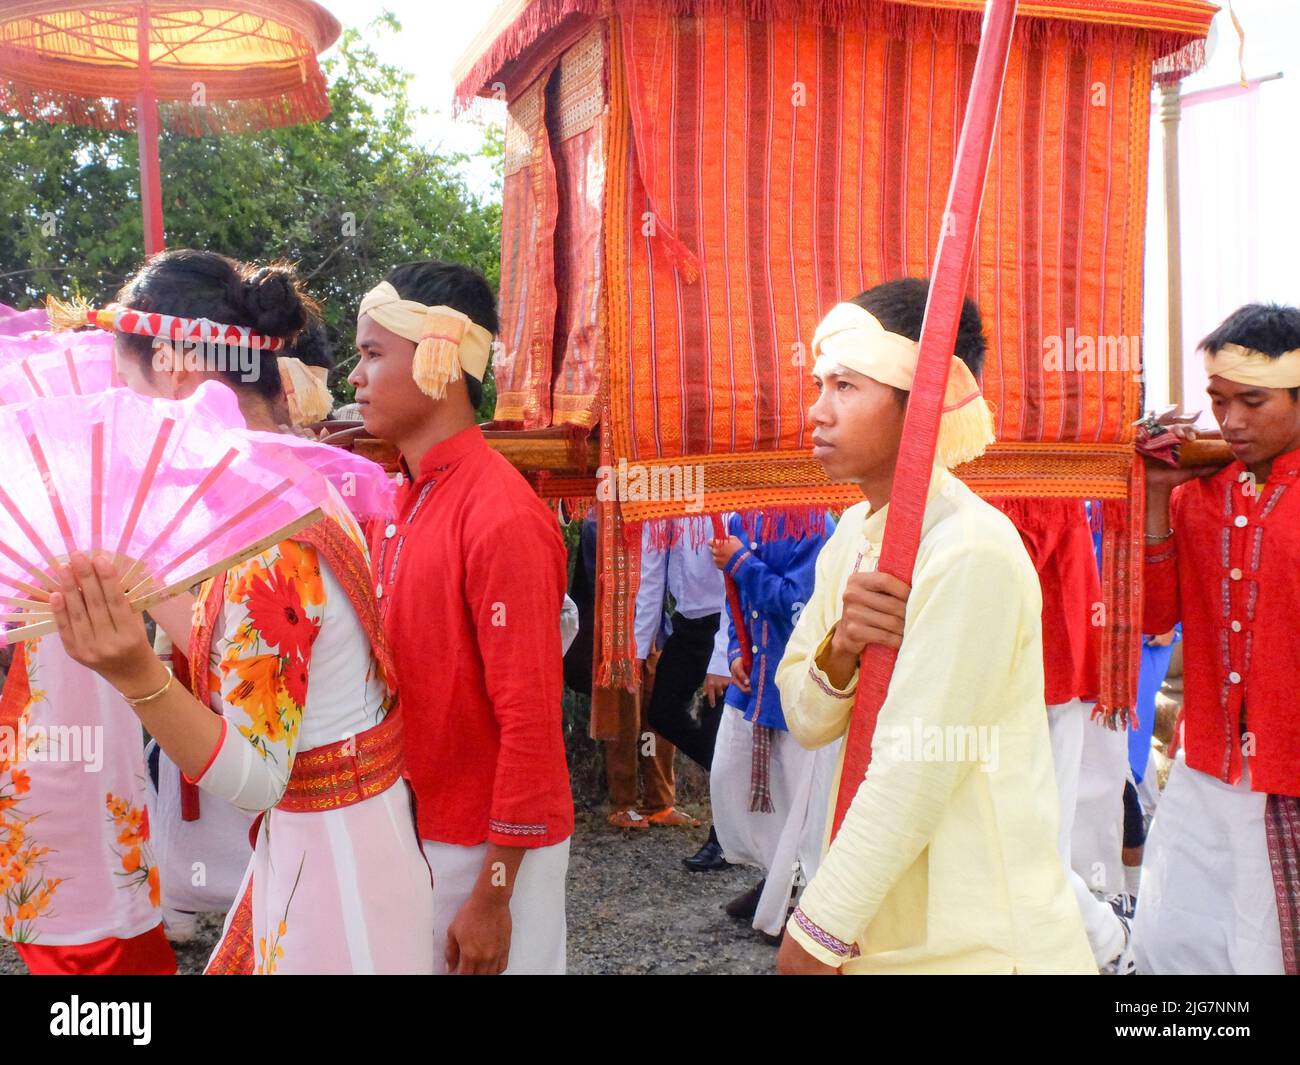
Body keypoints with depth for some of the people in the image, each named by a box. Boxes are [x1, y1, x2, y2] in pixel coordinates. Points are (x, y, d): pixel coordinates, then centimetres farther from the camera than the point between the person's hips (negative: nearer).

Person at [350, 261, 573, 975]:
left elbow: (530, 722, -21)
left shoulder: (503, 518, -21)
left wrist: (491, 897, -17)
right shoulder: (403, 499, 3)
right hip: (414, 827, 7)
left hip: (488, 845, -7)